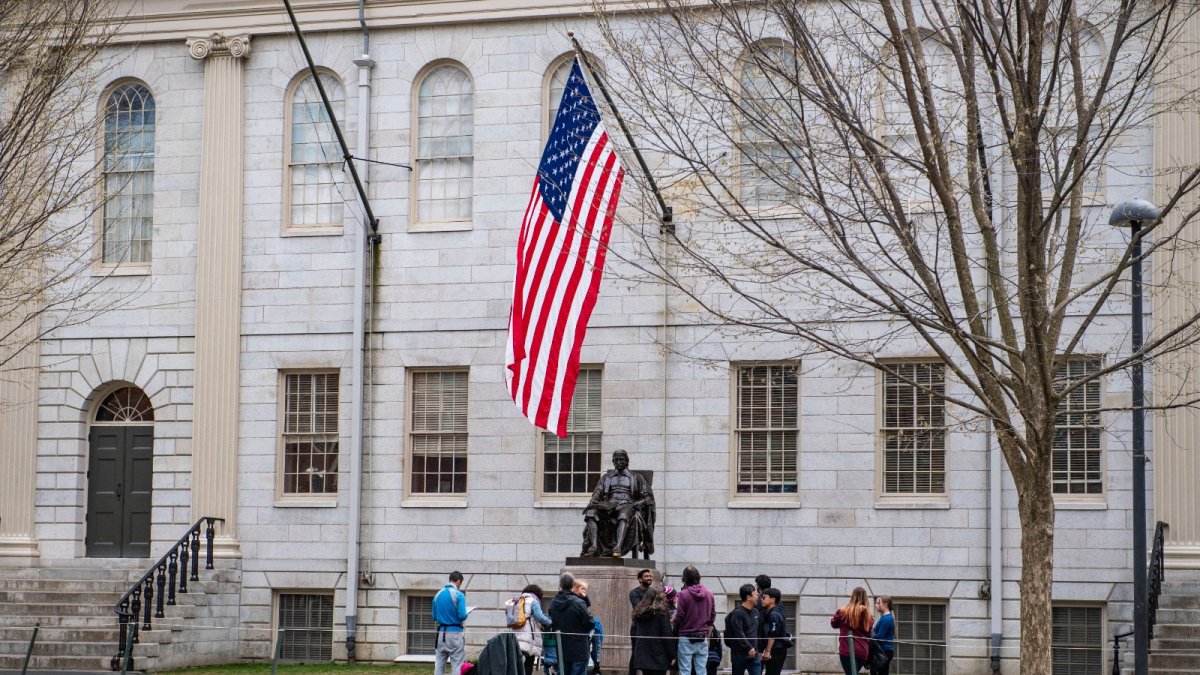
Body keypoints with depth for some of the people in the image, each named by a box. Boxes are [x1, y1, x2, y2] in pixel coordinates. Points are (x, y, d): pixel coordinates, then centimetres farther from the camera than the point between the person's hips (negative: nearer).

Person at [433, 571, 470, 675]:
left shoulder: (438, 595, 7)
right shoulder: (459, 595, -10)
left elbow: (434, 617, 11)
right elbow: (462, 616, -16)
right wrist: (467, 613, 6)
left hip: (441, 632, 5)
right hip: (455, 632, -5)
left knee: (439, 665, 8)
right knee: (457, 665, -1)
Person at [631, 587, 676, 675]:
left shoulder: (638, 613, 10)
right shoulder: (661, 613, -9)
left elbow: (634, 635, 15)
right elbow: (667, 635, -12)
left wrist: (635, 654, 22)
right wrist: (672, 656, -7)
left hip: (642, 657, 6)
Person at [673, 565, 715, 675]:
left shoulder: (683, 594, -12)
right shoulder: (709, 594, 2)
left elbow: (679, 617, -11)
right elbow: (713, 615, 8)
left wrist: (673, 622, 10)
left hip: (686, 638, -4)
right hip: (703, 638, 4)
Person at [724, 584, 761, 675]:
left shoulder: (755, 612, 11)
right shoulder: (738, 613, -13)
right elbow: (739, 634, -20)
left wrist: (756, 648, 14)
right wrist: (749, 648, -25)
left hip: (754, 654, 6)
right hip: (740, 654, -6)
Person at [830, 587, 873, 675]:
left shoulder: (844, 611, -4)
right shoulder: (867, 613, 3)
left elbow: (834, 623, 14)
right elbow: (869, 633, 11)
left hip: (847, 650, -4)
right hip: (862, 651, 4)